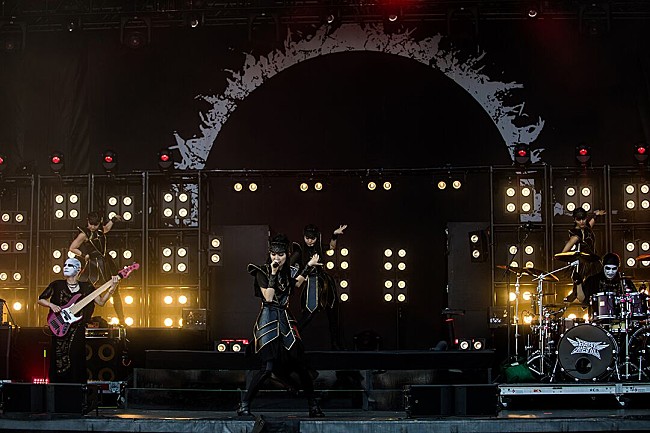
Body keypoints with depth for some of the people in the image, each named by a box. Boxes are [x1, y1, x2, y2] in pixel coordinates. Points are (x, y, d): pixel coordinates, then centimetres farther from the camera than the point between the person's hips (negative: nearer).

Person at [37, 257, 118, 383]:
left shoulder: (86, 287, 7)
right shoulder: (57, 285, 6)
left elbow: (101, 301, 2)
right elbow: (40, 299, 10)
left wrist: (111, 288, -10)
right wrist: (51, 305, -9)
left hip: (78, 330, 0)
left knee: (76, 362, -2)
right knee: (58, 362, -3)